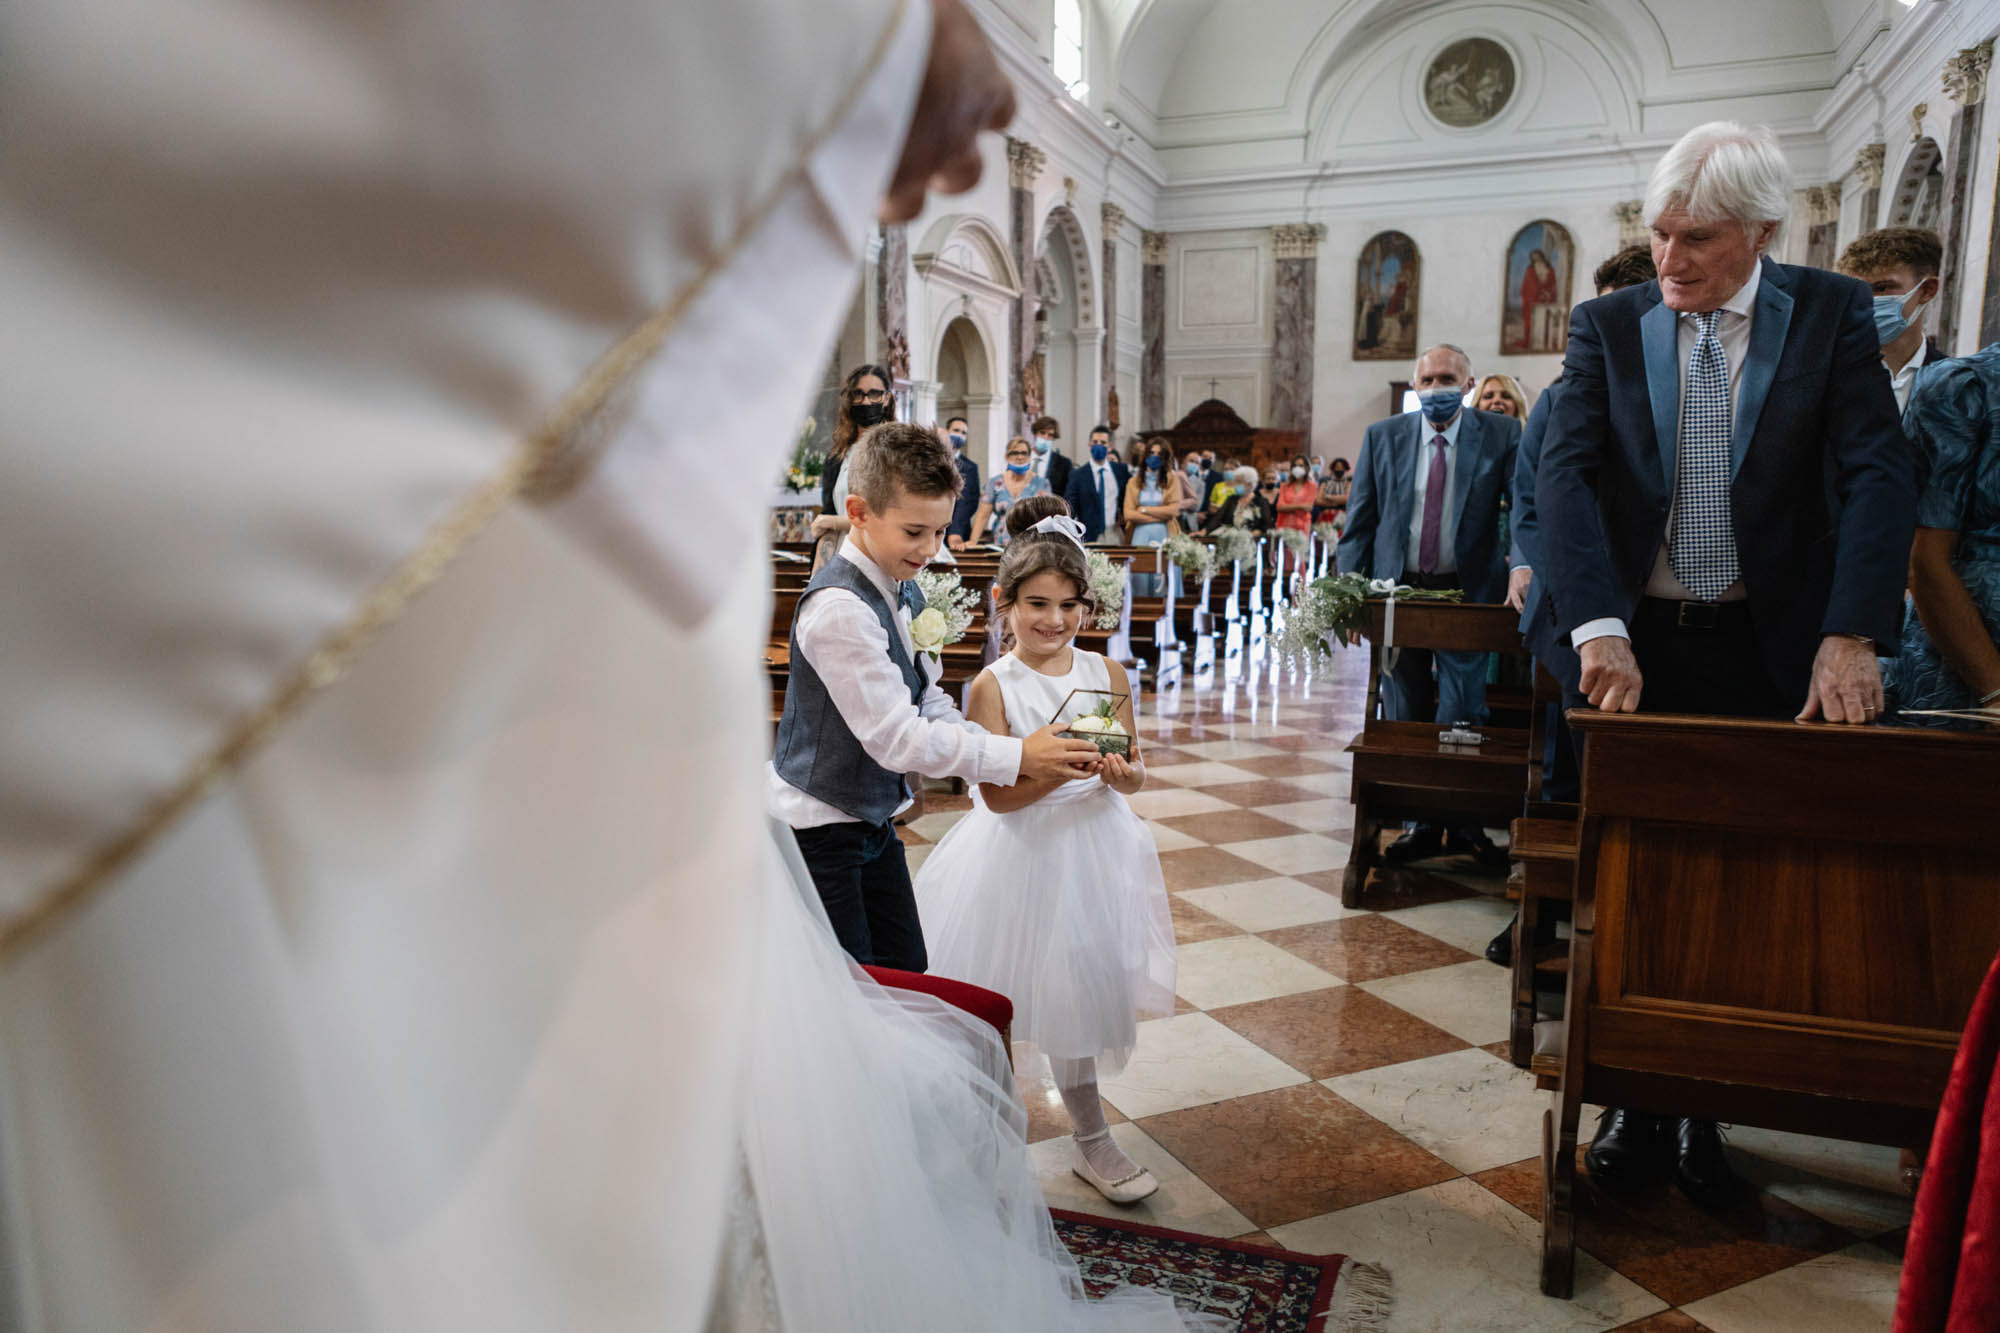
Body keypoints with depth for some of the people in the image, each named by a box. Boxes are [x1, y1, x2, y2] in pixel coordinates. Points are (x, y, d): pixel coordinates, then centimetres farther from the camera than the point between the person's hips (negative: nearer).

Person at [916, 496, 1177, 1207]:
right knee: (1001, 995, 10)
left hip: (1091, 847, 3)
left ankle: (1091, 1141, 34)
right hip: (1018, 855, -3)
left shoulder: (1106, 674, -2)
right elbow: (997, 794, -17)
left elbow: (1134, 771, 3)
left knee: (1079, 985, 15)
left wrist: (1122, 774, -20)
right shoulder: (993, 686, -13)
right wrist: (1068, 768, -30)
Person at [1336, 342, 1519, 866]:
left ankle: (1465, 822, 15)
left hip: (1466, 592, -2)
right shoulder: (1382, 437, 5)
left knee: (1463, 715, -1)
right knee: (1404, 717, 8)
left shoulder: (1501, 435, -1)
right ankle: (1419, 823, 19)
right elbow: (1359, 522, 5)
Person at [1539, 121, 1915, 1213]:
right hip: (1636, 650, 1)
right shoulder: (1608, 326, 1)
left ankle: (1702, 1112, 24)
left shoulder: (1833, 315, 0)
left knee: (1741, 889, 8)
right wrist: (1600, 629, -23)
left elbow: (1879, 475, -8)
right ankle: (1635, 1099, 24)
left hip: (1771, 656, 0)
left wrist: (1850, 636, -20)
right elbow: (1565, 475, -10)